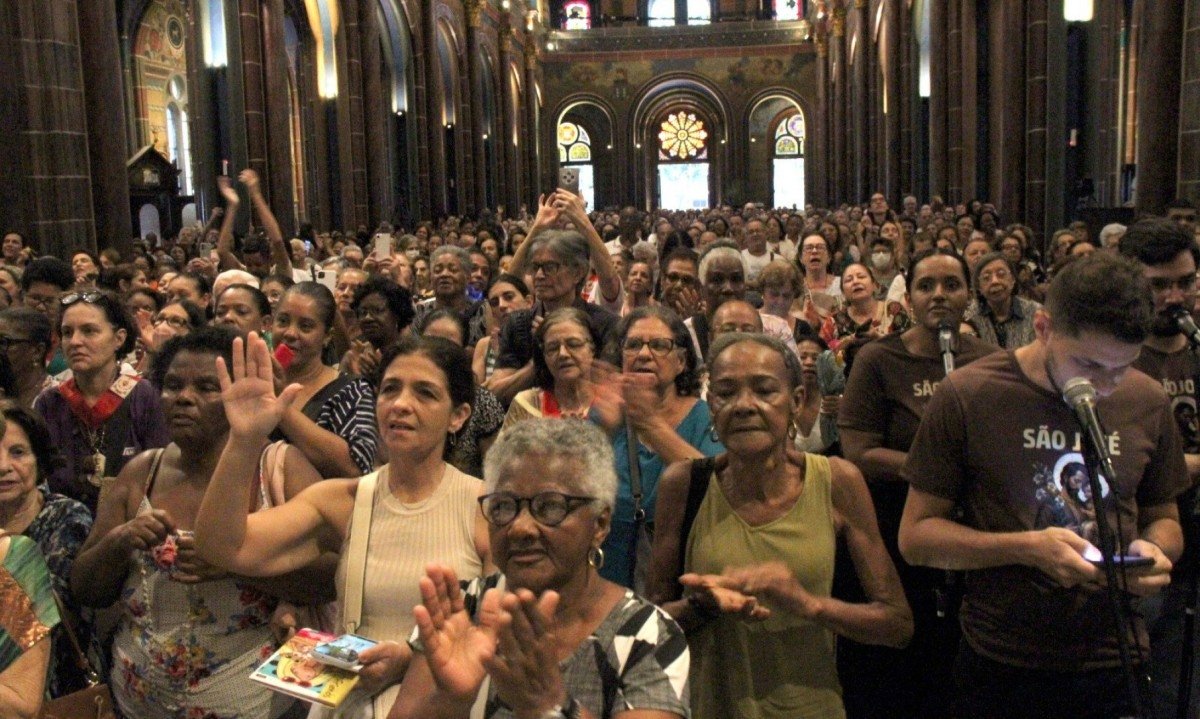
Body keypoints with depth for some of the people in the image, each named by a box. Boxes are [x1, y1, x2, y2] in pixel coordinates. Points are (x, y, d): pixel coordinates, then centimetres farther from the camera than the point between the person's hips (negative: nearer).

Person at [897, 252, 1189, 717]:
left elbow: (1162, 518, 14)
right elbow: (915, 535, -9)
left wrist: (1155, 550, -9)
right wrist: (1025, 548, -22)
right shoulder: (967, 396, -11)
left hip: (1116, 664, 3)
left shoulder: (1148, 402, 0)